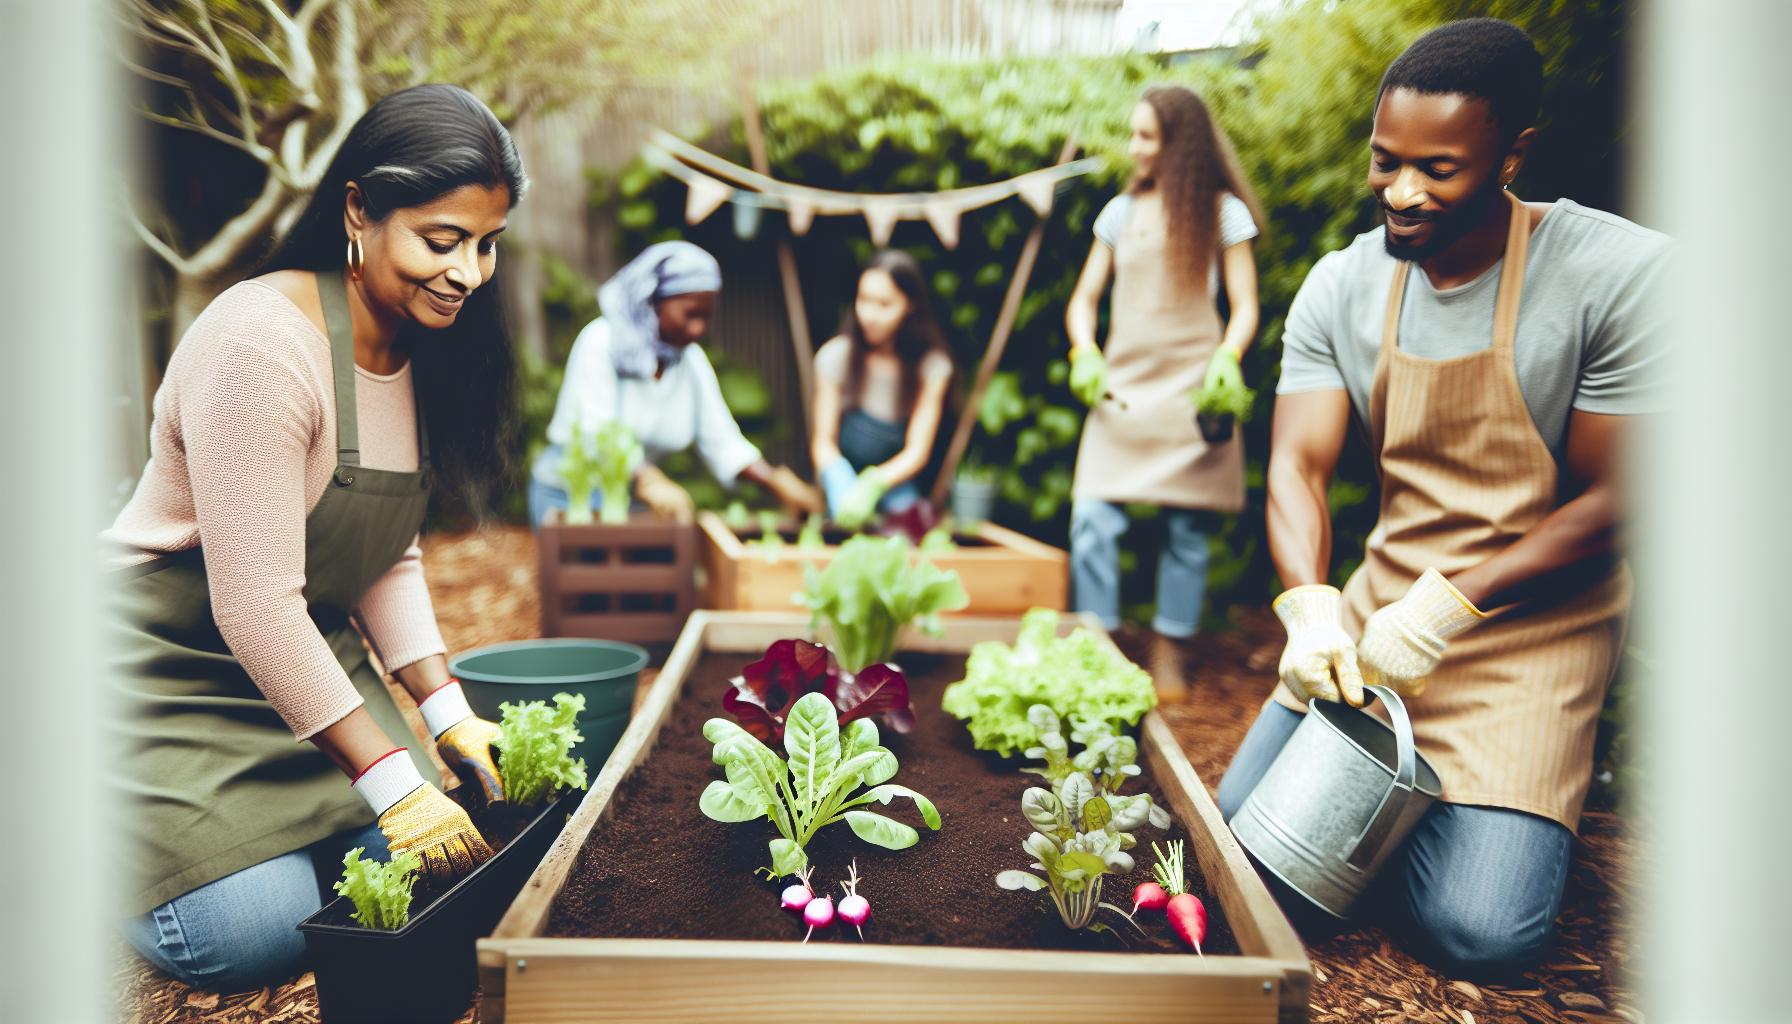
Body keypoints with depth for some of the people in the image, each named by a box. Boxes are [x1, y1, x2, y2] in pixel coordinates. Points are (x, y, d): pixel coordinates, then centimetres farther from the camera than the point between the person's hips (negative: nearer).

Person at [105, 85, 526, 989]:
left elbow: (388, 558, 6)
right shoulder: (261, 344, -26)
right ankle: (122, 848, 13)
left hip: (311, 657, 8)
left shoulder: (424, 353, 1)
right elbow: (254, 607, -28)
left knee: (410, 873, -4)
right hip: (175, 671, -7)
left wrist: (447, 714, -5)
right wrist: (390, 780, -27)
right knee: (254, 937, -14)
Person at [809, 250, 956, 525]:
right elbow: (824, 442, -6)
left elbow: (917, 452, -12)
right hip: (847, 472, 0)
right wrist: (848, 491, -26)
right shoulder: (836, 356, -8)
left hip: (897, 477, 1)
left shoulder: (932, 364, -8)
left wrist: (873, 485, -31)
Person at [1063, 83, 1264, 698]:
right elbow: (1084, 299, 14)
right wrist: (1085, 354, -5)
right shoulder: (1122, 211, 12)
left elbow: (1245, 306, 3)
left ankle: (1167, 655, 17)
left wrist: (1227, 358, -17)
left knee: (1187, 529, 3)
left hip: (1193, 391, -2)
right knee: (1092, 519, -9)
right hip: (1121, 387, 2)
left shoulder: (1224, 212, 4)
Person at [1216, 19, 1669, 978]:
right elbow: (1297, 466, -6)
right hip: (1384, 600, 4)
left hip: (1534, 622, -3)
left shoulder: (1624, 275, -15)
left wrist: (1446, 610, -22)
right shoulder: (1340, 287, -3)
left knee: (1479, 929, -15)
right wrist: (1310, 605, -25)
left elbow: (1616, 500, -14)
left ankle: (1514, 803, 20)